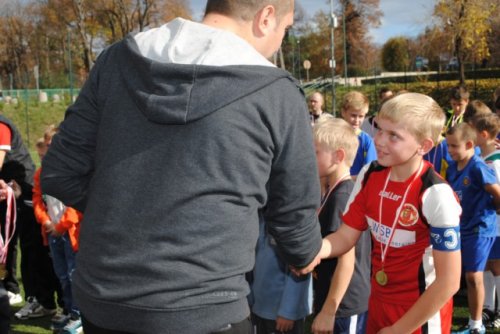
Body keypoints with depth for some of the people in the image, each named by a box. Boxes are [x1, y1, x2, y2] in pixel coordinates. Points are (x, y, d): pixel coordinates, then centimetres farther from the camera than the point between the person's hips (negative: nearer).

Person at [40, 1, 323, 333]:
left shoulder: (118, 60, 0)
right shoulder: (278, 95, -8)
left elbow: (59, 176, 2)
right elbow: (294, 220, 2)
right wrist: (309, 254, 23)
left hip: (98, 300, 4)